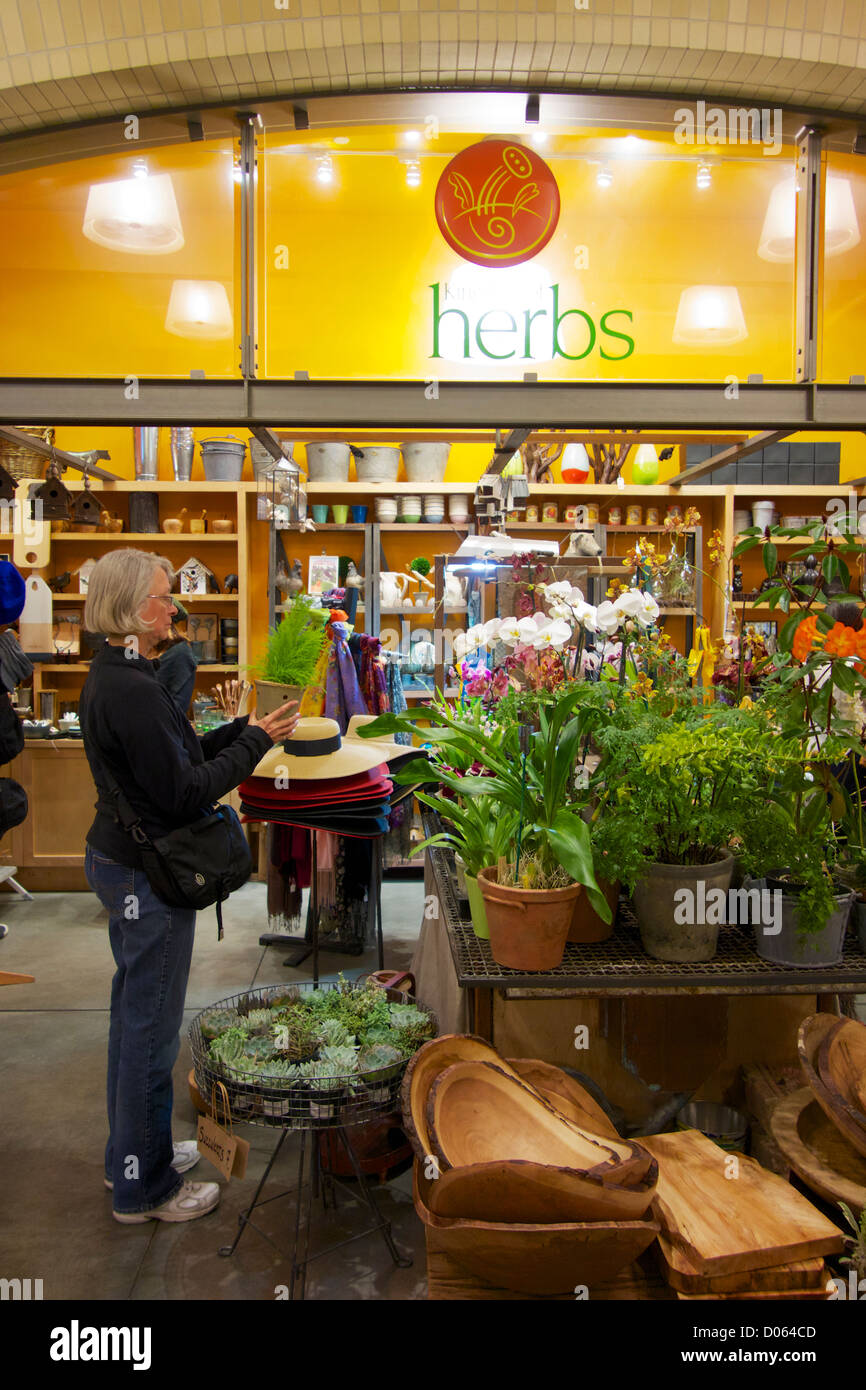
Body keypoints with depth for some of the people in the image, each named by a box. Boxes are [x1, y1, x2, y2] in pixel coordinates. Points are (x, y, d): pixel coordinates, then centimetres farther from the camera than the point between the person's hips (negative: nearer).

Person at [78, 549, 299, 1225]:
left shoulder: (113, 674, 8)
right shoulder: (132, 688, -24)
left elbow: (172, 757, 11)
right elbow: (182, 793, -24)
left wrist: (245, 728, 3)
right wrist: (255, 741, -16)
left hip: (119, 860, 11)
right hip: (146, 872, -11)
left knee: (135, 1011, 21)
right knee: (152, 1024, 3)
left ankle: (132, 1152, 39)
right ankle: (145, 1187, 20)